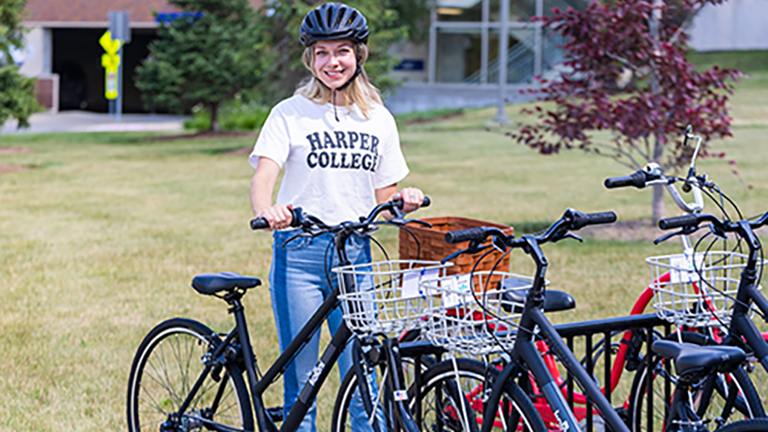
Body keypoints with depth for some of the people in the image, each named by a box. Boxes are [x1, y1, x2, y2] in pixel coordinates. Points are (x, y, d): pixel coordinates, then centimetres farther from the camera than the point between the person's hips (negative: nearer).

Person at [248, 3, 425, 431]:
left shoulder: (378, 119, 11)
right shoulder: (290, 114, 1)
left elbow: (383, 198, 14)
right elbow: (263, 176, -13)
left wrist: (404, 200, -9)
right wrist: (266, 210, -35)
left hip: (355, 253, 2)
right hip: (299, 253, -2)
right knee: (301, 384, 1)